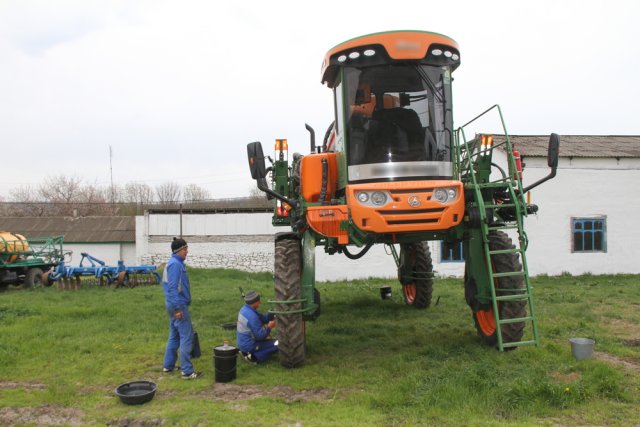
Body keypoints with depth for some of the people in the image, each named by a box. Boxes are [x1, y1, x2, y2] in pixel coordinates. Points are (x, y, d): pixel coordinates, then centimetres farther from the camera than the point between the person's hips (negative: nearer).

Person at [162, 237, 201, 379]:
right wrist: (178, 308, -22)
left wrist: (176, 306, 21)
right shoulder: (176, 264, -17)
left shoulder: (173, 263, 14)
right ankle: (187, 371, -6)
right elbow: (173, 288, -22)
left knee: (174, 336, 17)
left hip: (174, 305, 10)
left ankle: (168, 365, 26)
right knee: (186, 337, -8)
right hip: (179, 305, -10)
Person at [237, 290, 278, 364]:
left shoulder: (244, 309, 2)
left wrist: (273, 314, -6)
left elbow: (263, 318, 8)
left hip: (243, 343, 9)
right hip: (250, 345, -9)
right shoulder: (252, 316, -27)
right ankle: (254, 357, -11)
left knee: (269, 338, 30)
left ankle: (246, 352, 15)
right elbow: (260, 335, -24)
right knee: (278, 344, -9)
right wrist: (269, 327, -12)